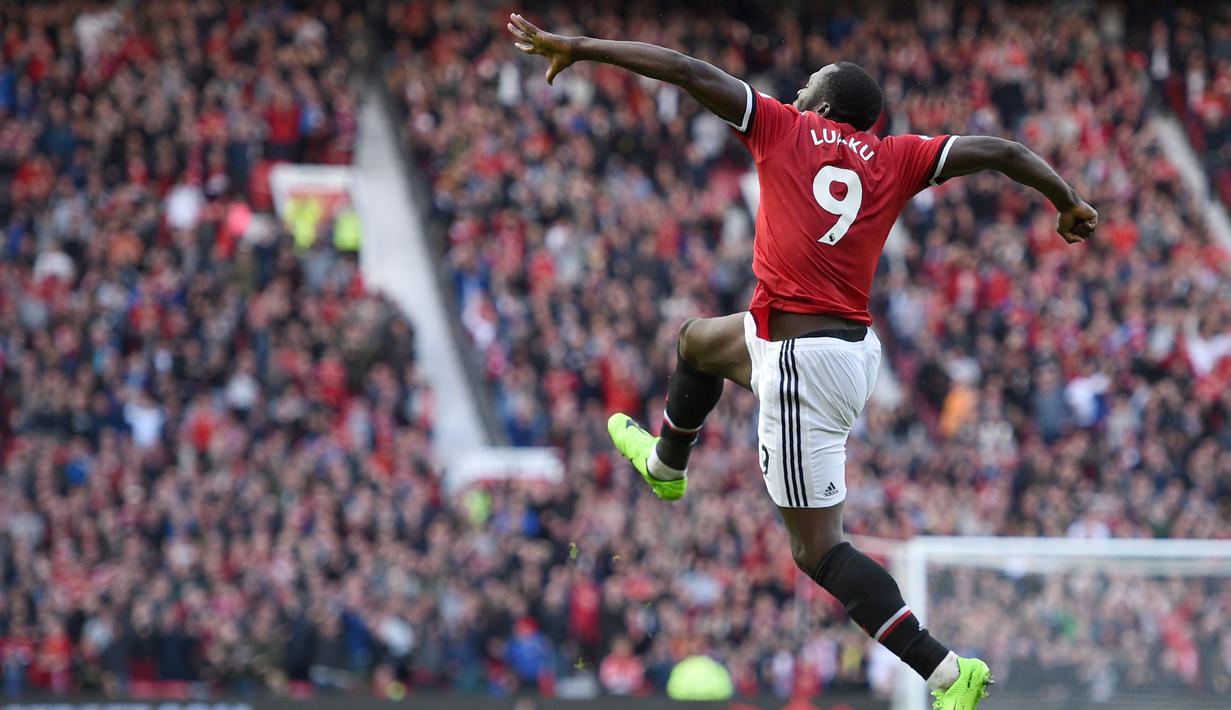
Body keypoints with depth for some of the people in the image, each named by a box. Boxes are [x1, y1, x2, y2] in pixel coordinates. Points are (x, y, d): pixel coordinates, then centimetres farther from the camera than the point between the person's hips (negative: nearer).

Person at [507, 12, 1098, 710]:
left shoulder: (785, 128, -2)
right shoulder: (895, 157, 7)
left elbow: (684, 70, -3)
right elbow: (999, 150, 8)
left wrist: (577, 47, 3)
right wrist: (1070, 202, 22)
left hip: (802, 363, -8)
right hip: (856, 346, 8)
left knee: (819, 551, -3)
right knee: (698, 340, 34)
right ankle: (665, 464, 63)